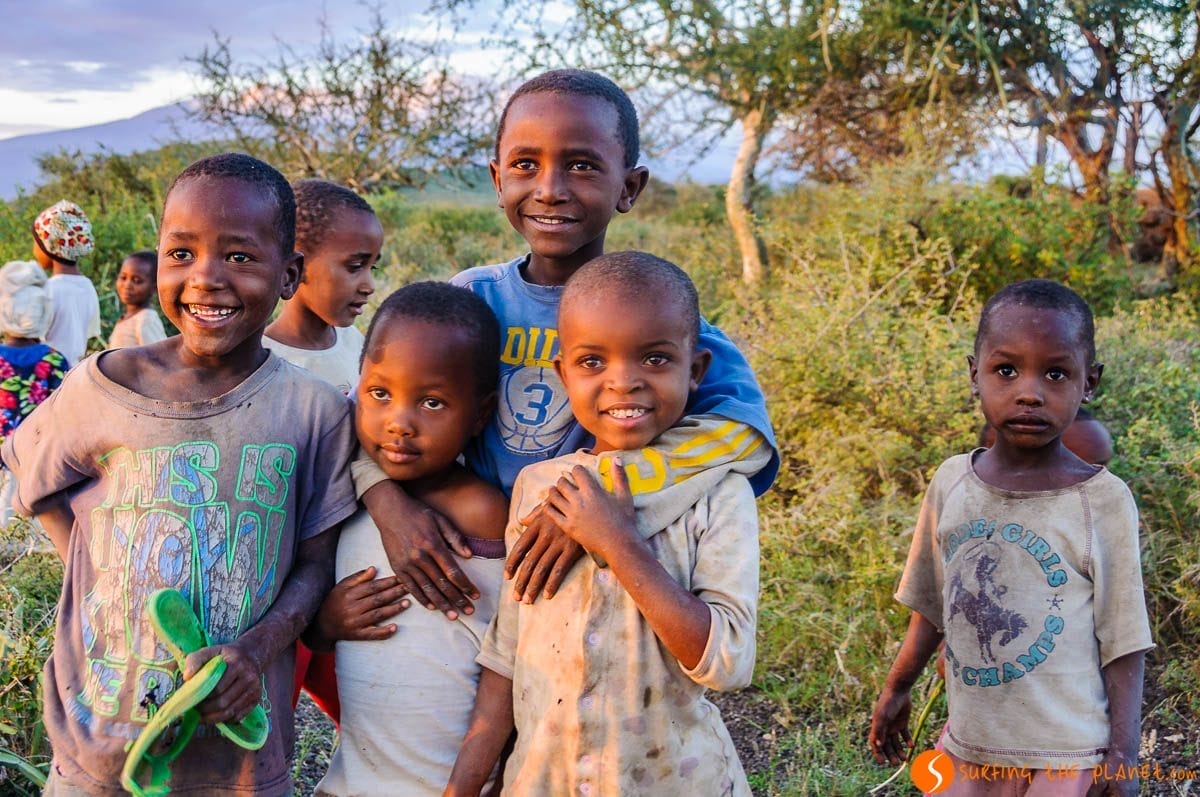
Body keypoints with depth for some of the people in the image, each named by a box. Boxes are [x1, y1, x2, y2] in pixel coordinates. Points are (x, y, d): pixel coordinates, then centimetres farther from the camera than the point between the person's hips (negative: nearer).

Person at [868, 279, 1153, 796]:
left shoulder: (1104, 502, -11)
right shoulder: (951, 482, -1)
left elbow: (1122, 642, -7)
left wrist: (1122, 754, -9)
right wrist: (896, 689, 15)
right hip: (968, 744, 4)